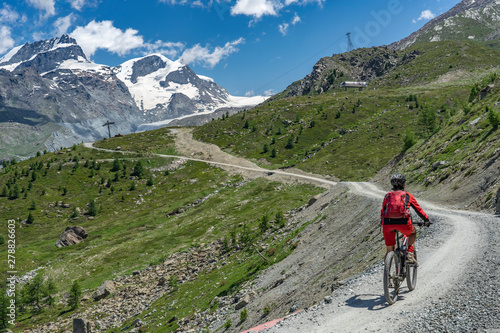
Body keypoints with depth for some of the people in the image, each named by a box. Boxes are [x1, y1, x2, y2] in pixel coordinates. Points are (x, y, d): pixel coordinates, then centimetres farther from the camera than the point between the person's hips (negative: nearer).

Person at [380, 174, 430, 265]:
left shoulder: (388, 195, 22)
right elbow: (419, 210, 24)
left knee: (389, 250, 14)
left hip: (388, 223, 2)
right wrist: (426, 220, 38)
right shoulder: (408, 195, 18)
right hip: (403, 223, -2)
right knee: (413, 233, 33)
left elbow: (382, 211, 24)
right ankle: (410, 254, 16)